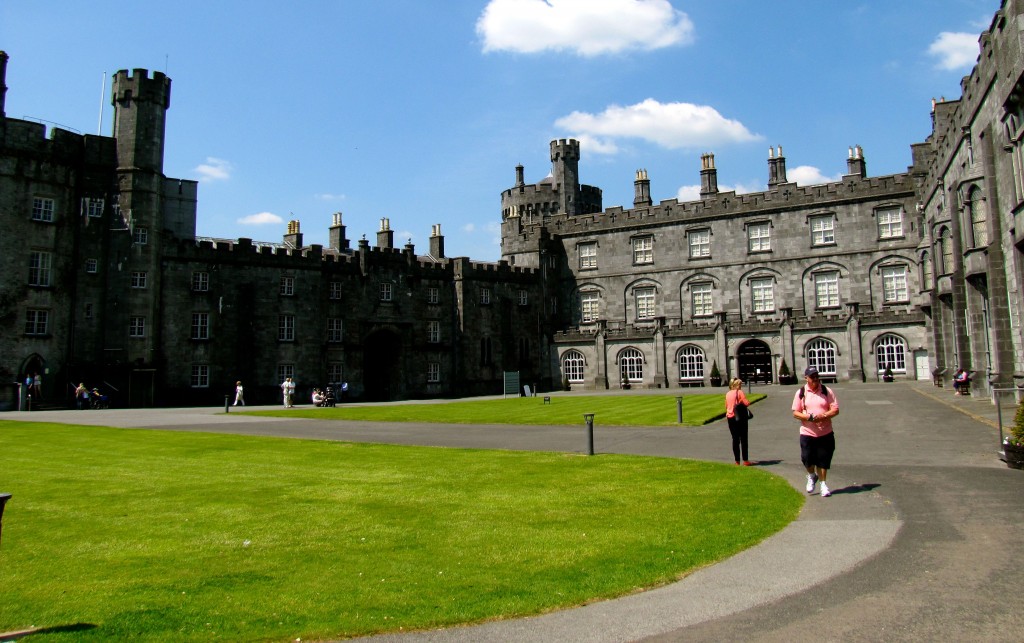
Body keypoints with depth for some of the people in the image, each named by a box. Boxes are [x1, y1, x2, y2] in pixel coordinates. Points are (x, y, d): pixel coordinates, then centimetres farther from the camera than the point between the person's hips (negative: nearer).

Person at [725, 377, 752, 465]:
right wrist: (748, 403, 5)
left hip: (730, 418, 5)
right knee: (743, 439, 1)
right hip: (740, 418, -5)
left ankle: (737, 460, 11)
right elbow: (746, 403, -15)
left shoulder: (727, 394, 7)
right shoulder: (739, 392, -8)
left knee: (735, 439, 10)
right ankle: (745, 460, -1)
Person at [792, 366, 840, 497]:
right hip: (807, 433, 0)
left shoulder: (826, 391, 1)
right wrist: (809, 417, -17)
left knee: (823, 460, 6)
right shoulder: (801, 393, 1)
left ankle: (823, 483, 22)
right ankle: (812, 476, 30)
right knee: (807, 459, 0)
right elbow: (795, 412, 0)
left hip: (825, 433, 0)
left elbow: (835, 410, -1)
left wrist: (823, 416, -18)